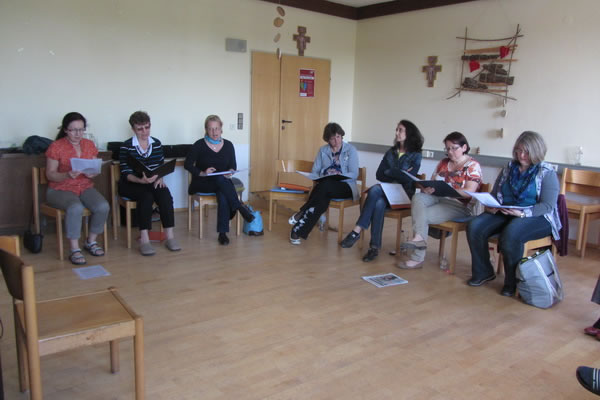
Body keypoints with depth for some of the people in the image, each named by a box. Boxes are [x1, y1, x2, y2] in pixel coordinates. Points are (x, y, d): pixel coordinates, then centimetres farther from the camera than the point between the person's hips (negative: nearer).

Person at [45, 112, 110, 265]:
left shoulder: (89, 145, 8)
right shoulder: (56, 146, -5)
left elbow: (95, 169, 10)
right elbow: (50, 174, -6)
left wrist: (92, 173, -14)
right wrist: (67, 175, -25)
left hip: (85, 187, 4)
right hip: (60, 189, -4)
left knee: (103, 206, -26)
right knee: (75, 208, -37)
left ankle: (91, 242, -3)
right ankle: (74, 250, -23)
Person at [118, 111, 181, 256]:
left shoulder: (156, 143, 9)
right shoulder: (126, 146, -3)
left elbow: (162, 166, 12)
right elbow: (126, 173, -9)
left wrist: (160, 177, -10)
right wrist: (141, 180, -28)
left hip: (153, 182, 3)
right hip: (131, 184, -3)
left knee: (165, 195, -28)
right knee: (146, 196, -34)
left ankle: (170, 236, -30)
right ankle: (144, 239, -36)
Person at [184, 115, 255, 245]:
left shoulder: (228, 145, 5)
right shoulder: (199, 145, -4)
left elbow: (233, 165, 10)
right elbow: (188, 164, -4)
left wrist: (230, 171, -14)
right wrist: (202, 173, -20)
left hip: (222, 182, 2)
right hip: (202, 183, -2)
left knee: (223, 196, -34)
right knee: (221, 179, -36)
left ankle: (223, 233, -33)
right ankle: (240, 208, -31)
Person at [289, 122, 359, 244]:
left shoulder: (351, 150, 3)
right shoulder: (323, 150, 13)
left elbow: (354, 174, -5)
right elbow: (315, 171, 9)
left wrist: (339, 175, -25)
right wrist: (318, 179, -15)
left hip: (345, 186, -2)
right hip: (325, 185, 2)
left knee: (325, 185, -39)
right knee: (322, 199, -38)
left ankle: (301, 213, -33)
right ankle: (298, 231, -40)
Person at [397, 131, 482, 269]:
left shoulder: (473, 165, -4)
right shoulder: (443, 163, 16)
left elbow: (469, 192, -15)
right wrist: (426, 187, -12)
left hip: (460, 205, -6)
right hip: (439, 198, 6)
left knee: (423, 215, -24)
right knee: (418, 197, -24)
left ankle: (417, 258, -20)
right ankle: (418, 237, -38)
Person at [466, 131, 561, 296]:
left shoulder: (547, 173, -3)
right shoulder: (509, 169, 12)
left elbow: (548, 205, -12)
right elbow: (494, 194, 16)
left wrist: (523, 213, -27)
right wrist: (490, 206, -7)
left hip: (537, 218, -5)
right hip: (505, 214, 5)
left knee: (511, 234, -38)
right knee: (474, 227, -21)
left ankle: (512, 282, -16)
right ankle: (483, 272, -3)